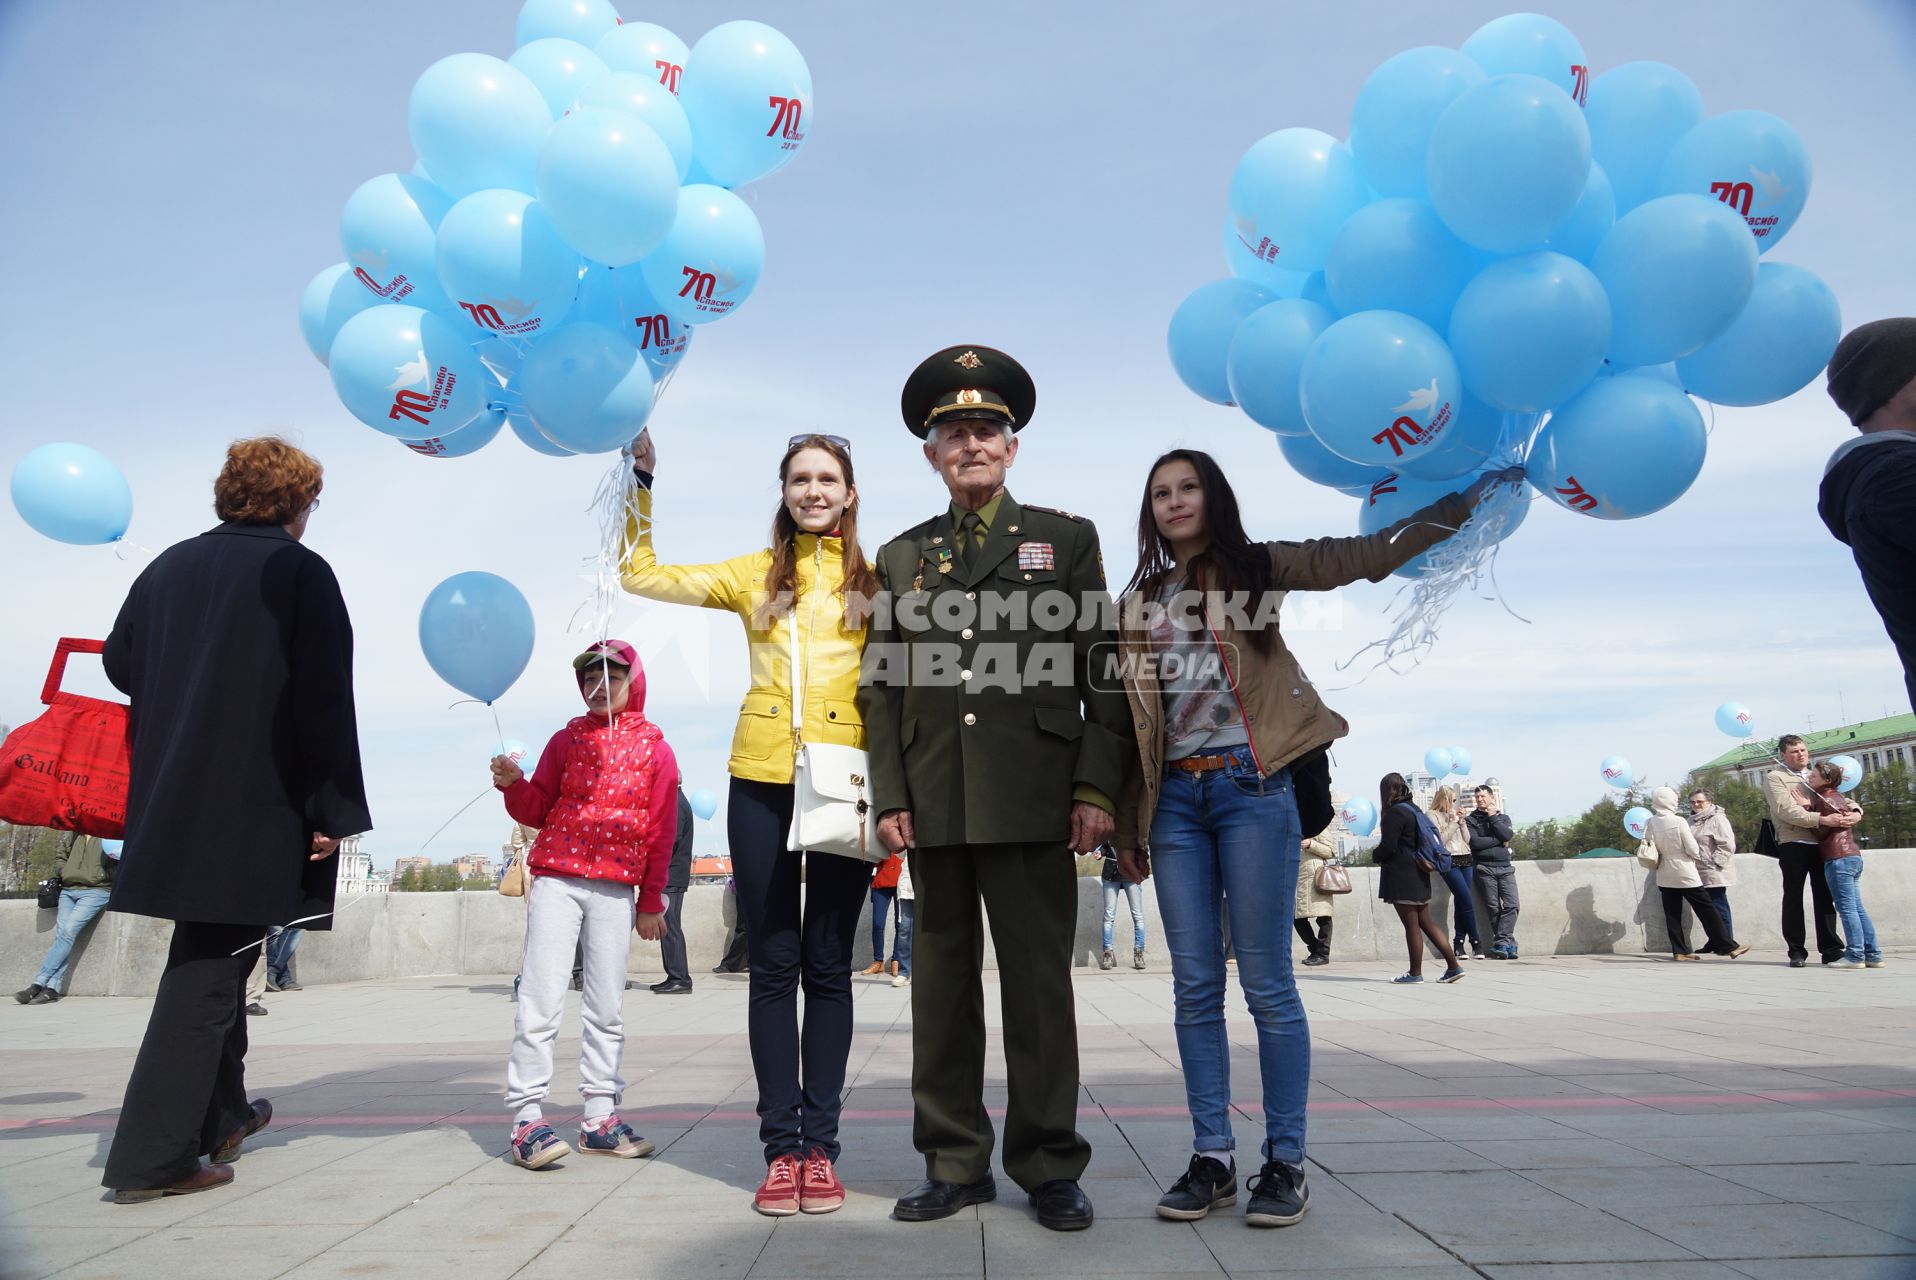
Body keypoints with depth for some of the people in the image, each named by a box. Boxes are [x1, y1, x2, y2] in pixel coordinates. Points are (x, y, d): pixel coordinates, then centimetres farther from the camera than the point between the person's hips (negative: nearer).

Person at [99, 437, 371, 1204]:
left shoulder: (169, 566, 8)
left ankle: (221, 1115, 33)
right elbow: (325, 701, -15)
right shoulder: (301, 572, -10)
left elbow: (120, 663, 15)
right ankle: (153, 1160, 3)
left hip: (172, 803, 7)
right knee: (207, 971, 0)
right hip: (255, 809, -7)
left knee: (210, 957, 20)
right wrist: (334, 810, -13)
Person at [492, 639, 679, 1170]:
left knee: (607, 1007, 6)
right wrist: (513, 785, -12)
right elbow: (537, 810, 9)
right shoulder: (567, 739, 9)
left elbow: (661, 832, 6)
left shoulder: (655, 749, 6)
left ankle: (599, 1117, 14)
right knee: (540, 1001, -5)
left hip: (616, 891, 1)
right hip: (556, 880, 0)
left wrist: (652, 902, 6)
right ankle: (527, 1118, 2)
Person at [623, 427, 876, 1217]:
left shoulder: (876, 581, 7)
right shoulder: (754, 574, 12)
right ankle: (781, 1146, 14)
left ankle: (820, 1146, 14)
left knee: (828, 966, 5)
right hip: (762, 781, 1)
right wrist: (642, 481, 12)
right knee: (772, 965, 5)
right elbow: (643, 575, 15)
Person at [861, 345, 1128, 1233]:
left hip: (1032, 801, -2)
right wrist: (889, 796, 1)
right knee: (942, 982, 8)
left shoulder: (1068, 538, 10)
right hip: (934, 808, 3)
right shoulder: (901, 558, 16)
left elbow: (1103, 674, 3)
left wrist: (1097, 788, -5)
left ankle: (1049, 1167, 16)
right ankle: (955, 1163, 20)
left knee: (1038, 982, 3)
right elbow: (882, 689, 11)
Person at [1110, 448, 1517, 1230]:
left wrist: (1462, 499, -6)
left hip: (1251, 787, -3)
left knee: (1266, 981, -2)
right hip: (1174, 798, 3)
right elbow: (1131, 721, 14)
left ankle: (1286, 1163, 9)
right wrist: (1127, 825, 12)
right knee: (1195, 986, 4)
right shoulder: (1138, 601, 15)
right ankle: (1212, 1160, 13)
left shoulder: (1253, 569, 8)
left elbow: (1363, 557, 0)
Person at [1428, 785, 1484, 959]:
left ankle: (1459, 943, 4)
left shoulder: (1454, 814, 18)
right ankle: (1476, 942, -2)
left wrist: (1462, 822, 4)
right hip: (1449, 862, -6)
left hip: (1465, 860, 6)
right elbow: (1440, 840, -11)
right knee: (1467, 902, -11)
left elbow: (1467, 840, 16)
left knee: (1460, 901, 0)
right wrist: (1453, 822, -8)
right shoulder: (1433, 816, -1)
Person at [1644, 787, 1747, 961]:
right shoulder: (1679, 822, -15)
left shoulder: (1651, 823, -4)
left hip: (1665, 876, 4)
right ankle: (1728, 946, 10)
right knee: (1707, 910, 4)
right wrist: (1694, 857, 9)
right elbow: (1692, 849, -12)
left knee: (1672, 914, 7)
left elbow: (1648, 845, 0)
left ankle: (1679, 950, 6)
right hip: (1685, 874, -4)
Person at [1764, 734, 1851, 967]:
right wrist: (1822, 819, -26)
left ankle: (1830, 948, 15)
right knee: (1793, 898, 3)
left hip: (1821, 844, 5)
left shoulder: (1816, 776, 18)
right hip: (1793, 844, -5)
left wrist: (1856, 813, -9)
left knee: (1824, 897, 8)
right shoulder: (1774, 778, 0)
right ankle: (1797, 951, 8)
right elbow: (1786, 811, -14)